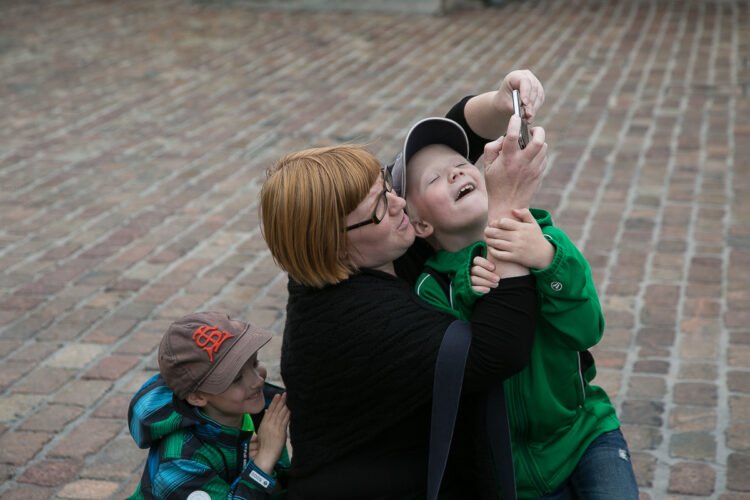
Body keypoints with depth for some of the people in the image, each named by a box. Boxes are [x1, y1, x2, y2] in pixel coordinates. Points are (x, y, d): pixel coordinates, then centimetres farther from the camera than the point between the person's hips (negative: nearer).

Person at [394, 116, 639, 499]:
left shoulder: (543, 237, -8)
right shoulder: (431, 289, -12)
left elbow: (586, 330, -19)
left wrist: (548, 261, -34)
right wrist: (472, 298, -31)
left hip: (584, 431, 1)